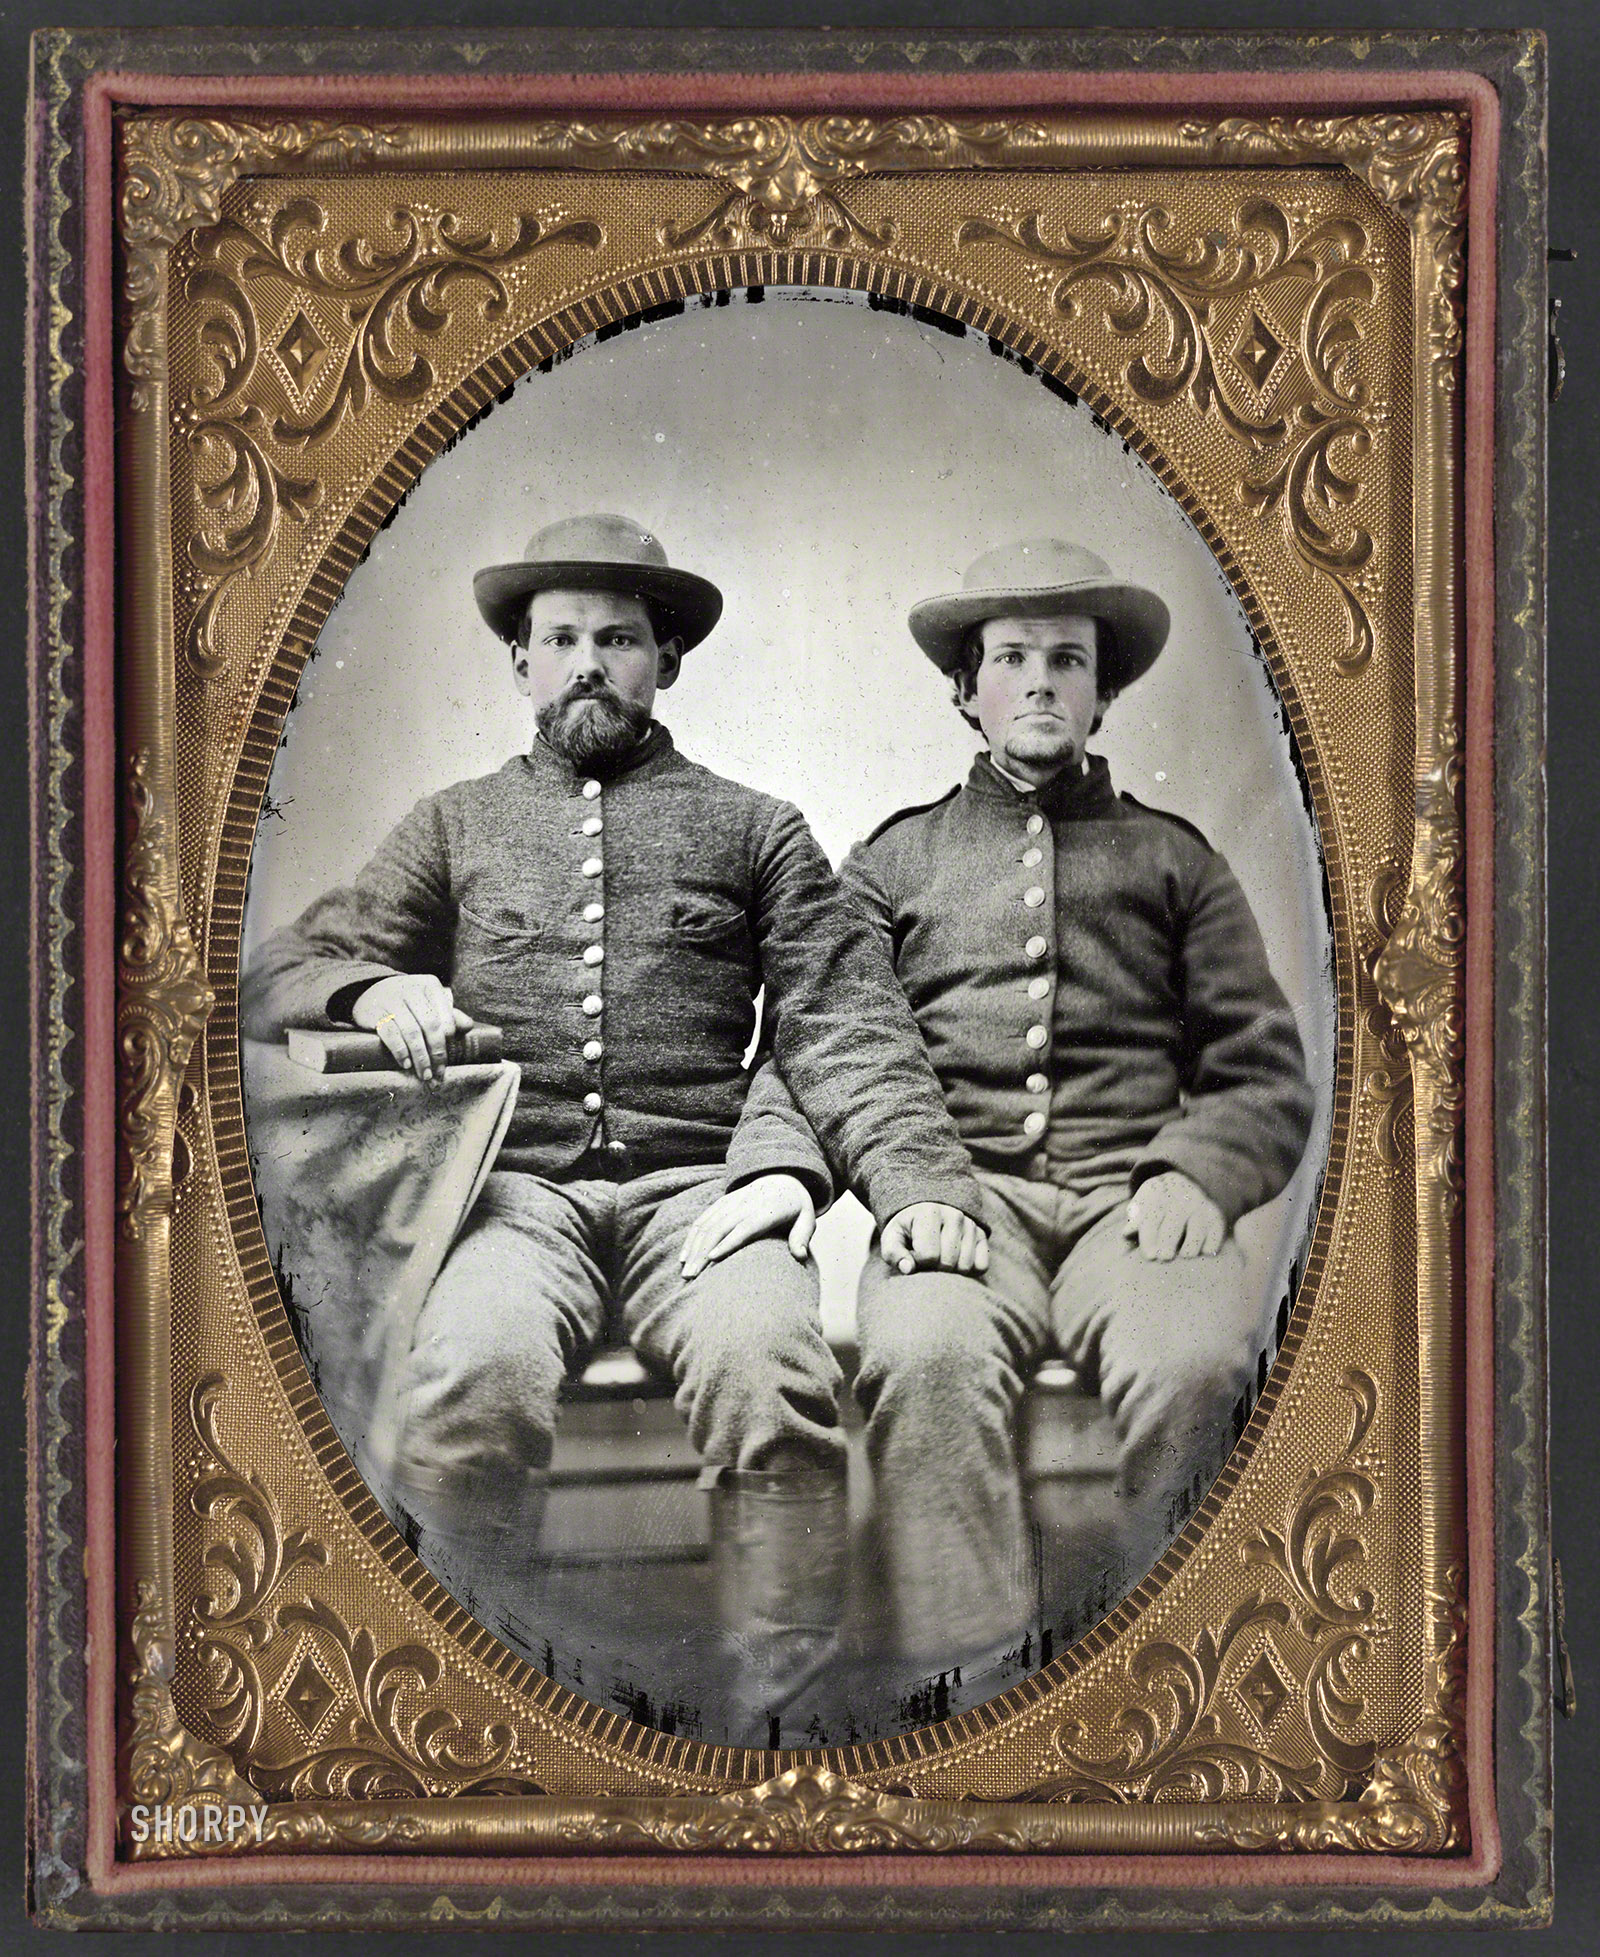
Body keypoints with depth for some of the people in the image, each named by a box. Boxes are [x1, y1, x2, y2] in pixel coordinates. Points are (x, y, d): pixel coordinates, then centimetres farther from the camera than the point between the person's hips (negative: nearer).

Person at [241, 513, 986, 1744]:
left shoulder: (755, 830, 21)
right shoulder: (458, 825, 25)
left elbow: (845, 1026, 10)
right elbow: (280, 977, 20)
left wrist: (920, 1181, -9)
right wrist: (374, 990, -5)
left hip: (698, 1187, 0)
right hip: (514, 1187, 1)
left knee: (774, 1382, -35)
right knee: (471, 1379, -34)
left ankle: (772, 1726, -21)